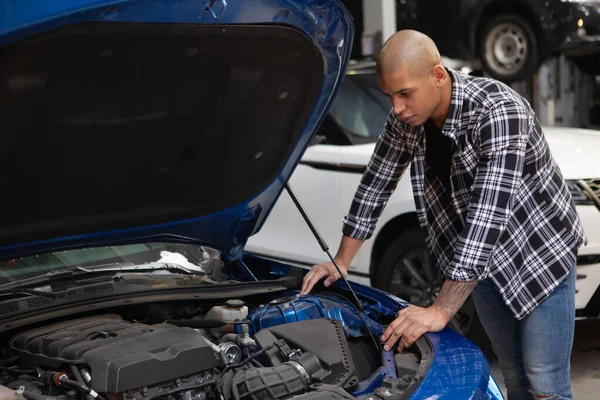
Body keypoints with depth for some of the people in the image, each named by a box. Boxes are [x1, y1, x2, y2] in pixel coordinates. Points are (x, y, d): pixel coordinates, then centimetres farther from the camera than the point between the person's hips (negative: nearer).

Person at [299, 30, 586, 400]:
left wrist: (441, 312, -39)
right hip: (481, 262, 6)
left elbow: (486, 217, -38)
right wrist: (341, 262, 2)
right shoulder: (406, 118, -10)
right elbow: (375, 183, 4)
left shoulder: (499, 112, -32)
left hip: (540, 250, -6)